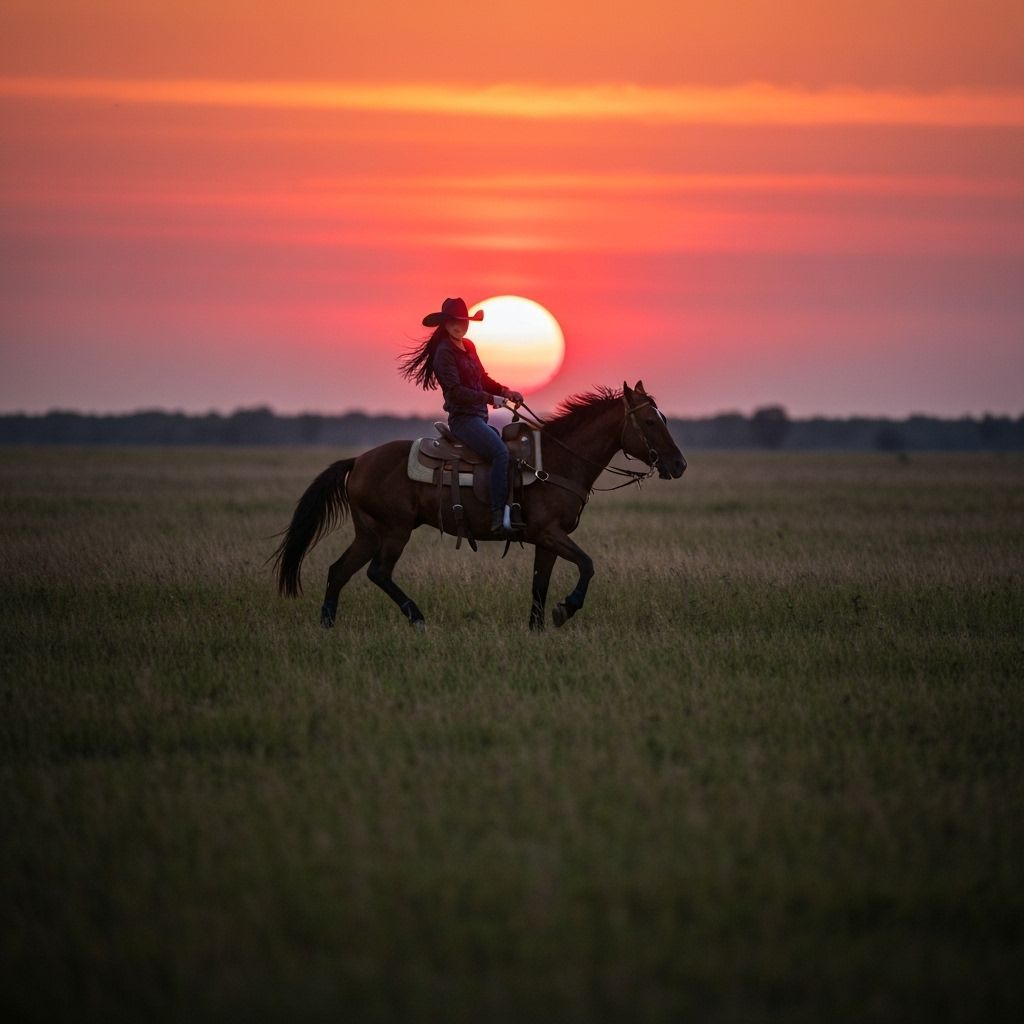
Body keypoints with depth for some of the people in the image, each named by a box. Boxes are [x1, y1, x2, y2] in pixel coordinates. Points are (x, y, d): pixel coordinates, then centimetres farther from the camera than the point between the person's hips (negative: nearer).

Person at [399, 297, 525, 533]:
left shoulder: (468, 347, 17)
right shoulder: (445, 352, -10)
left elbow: (483, 379, 23)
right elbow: (456, 391, -17)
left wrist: (505, 392, 6)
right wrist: (490, 399, -19)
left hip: (478, 418, 10)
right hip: (463, 418, -10)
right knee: (500, 451, -28)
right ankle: (498, 515, -34)